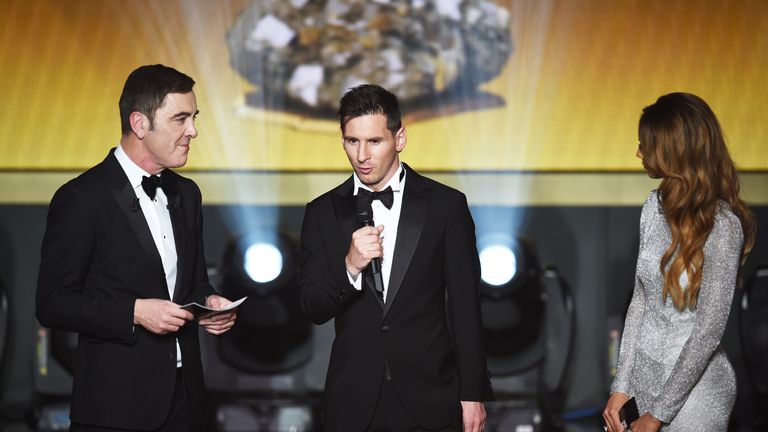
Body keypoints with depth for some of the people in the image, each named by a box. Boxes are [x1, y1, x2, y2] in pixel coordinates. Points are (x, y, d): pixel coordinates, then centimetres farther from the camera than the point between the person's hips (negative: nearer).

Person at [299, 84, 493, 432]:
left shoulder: (445, 204, -1)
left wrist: (473, 393, -1)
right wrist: (349, 267, -16)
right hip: (354, 402, 1)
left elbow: (465, 308, 1)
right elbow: (313, 309, 2)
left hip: (430, 399, -1)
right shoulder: (323, 212, 4)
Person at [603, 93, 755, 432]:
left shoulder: (722, 226, -19)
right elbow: (640, 300, 4)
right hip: (645, 375, 6)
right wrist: (622, 386, -1)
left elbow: (709, 331, -19)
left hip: (692, 387, -6)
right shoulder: (657, 205, 1)